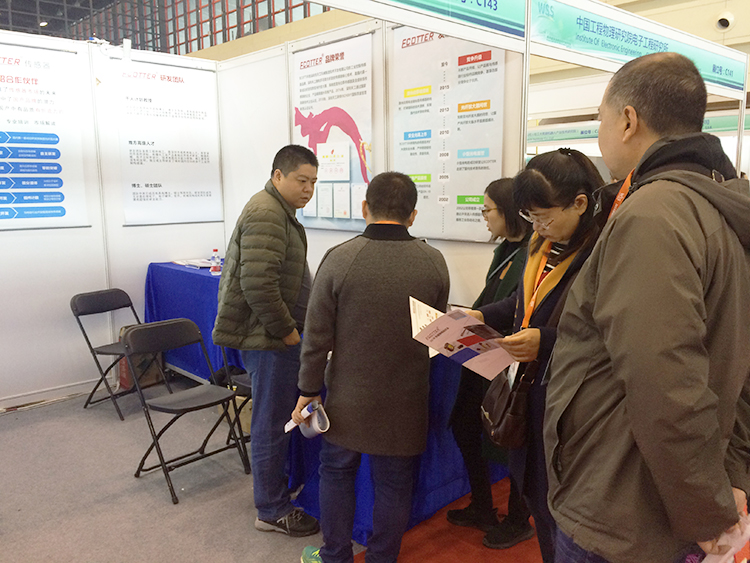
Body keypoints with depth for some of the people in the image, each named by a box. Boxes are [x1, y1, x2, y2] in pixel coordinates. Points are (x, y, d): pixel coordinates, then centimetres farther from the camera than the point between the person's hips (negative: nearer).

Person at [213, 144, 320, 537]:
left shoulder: (278, 211, 17)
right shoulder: (266, 215, -18)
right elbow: (258, 284, -28)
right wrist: (286, 330, -18)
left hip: (273, 334, 11)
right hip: (269, 339, -10)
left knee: (276, 419, 20)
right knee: (272, 423, 1)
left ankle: (274, 488, 37)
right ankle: (272, 512, 16)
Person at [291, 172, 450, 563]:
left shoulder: (338, 259, -14)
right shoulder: (434, 263, -8)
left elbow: (317, 336, -10)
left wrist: (309, 390, 1)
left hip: (347, 399, 0)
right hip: (405, 404, 1)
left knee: (336, 473, 20)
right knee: (393, 486, 16)